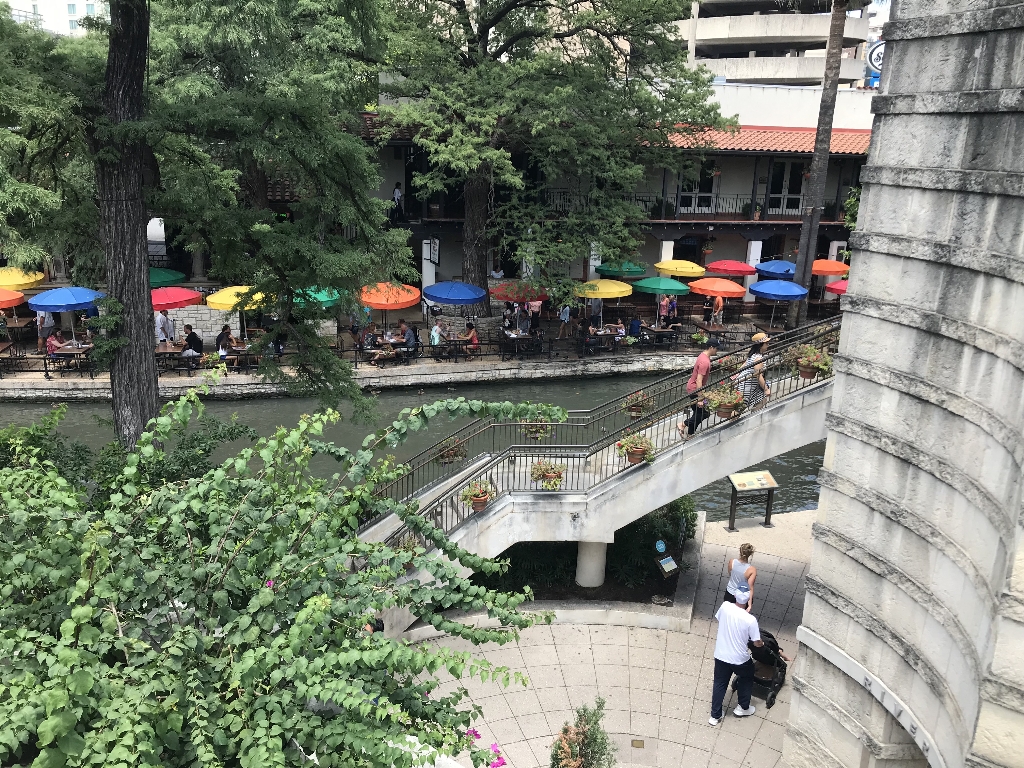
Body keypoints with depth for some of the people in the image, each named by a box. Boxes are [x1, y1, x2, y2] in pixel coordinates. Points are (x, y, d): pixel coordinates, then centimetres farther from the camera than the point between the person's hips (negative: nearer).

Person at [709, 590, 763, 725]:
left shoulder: (725, 606, -15)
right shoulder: (750, 620, -24)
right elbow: (757, 643, -13)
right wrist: (761, 643, 12)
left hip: (721, 656, 3)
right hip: (740, 659, -3)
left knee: (720, 684, 20)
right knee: (747, 679, 28)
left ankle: (715, 715, 28)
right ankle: (743, 708, 39)